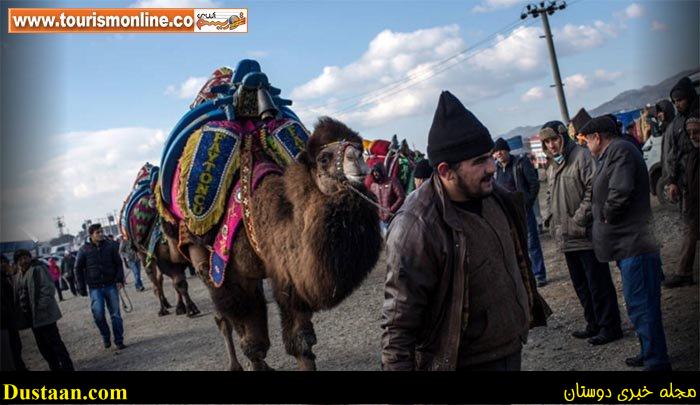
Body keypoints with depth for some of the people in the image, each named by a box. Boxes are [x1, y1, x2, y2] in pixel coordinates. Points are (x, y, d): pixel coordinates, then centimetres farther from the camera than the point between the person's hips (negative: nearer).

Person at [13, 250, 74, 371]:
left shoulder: (37, 269, -11)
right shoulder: (21, 275, 14)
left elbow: (48, 288, -17)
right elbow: (20, 294, 22)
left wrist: (41, 307, -21)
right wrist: (23, 311, 11)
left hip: (44, 314, -9)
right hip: (32, 317, 9)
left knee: (54, 342, -5)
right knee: (43, 346, 14)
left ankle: (67, 367, 2)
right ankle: (55, 367, 25)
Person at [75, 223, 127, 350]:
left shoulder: (110, 246, 2)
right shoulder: (84, 250, -2)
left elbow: (118, 263, 7)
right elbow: (78, 269, 4)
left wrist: (119, 279, -6)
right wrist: (82, 288, 1)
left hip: (111, 285, 1)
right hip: (95, 288, -1)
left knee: (115, 314, 3)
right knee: (98, 314, -11)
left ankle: (119, 341, 12)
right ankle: (105, 337, 15)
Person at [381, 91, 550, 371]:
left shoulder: (494, 196, -2)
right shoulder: (416, 227, -26)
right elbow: (398, 326, -24)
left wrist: (529, 308, 22)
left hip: (513, 348, 7)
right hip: (465, 362, -7)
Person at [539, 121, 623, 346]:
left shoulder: (581, 156, -10)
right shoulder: (552, 166, 16)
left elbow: (593, 190, -18)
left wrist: (579, 219, -19)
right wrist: (550, 218, 10)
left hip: (586, 234, -9)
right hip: (566, 237, 9)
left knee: (598, 283, -2)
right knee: (580, 284, 16)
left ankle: (610, 327, 8)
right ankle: (594, 325, 28)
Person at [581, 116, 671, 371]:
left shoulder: (620, 150, -13)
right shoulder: (610, 154, 19)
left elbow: (620, 192, -25)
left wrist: (606, 216, -11)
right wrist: (606, 216, 8)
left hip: (634, 246, -11)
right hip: (628, 245, 11)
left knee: (641, 306, -6)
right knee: (640, 304, 19)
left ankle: (656, 361, 2)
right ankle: (650, 354, 31)